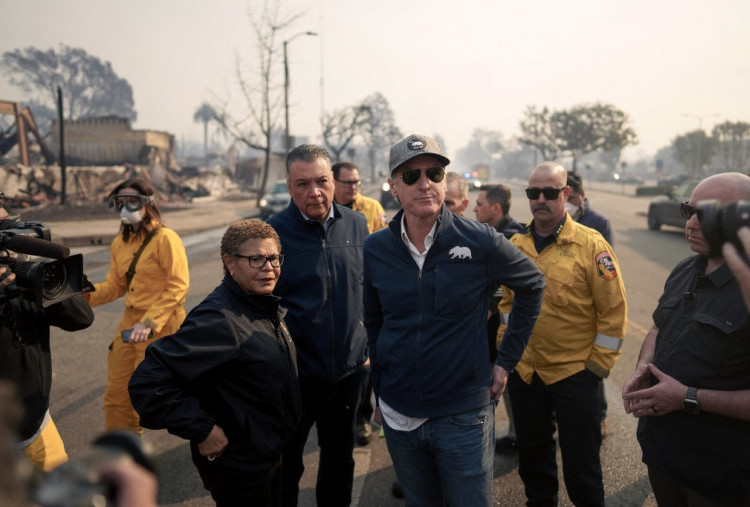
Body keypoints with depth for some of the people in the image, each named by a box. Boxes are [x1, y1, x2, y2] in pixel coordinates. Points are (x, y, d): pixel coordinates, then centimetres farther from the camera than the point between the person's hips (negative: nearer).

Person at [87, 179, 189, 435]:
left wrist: (149, 322, -23)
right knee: (116, 394, 12)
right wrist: (85, 293, -7)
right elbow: (115, 286, 12)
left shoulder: (165, 238, -13)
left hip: (162, 326, -7)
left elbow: (178, 286, -18)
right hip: (130, 322, 7)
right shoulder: (119, 243, 10)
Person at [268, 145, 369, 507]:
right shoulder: (273, 232, -13)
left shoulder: (357, 224, 0)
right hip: (296, 376, -3)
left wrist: (369, 345, 11)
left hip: (349, 371, 4)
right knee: (286, 467, 14)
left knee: (340, 458, 22)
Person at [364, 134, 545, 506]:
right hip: (398, 418, 3)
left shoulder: (480, 242, -12)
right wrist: (379, 392, 11)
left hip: (463, 416, -2)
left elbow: (533, 285, 3)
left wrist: (507, 360, 3)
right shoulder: (375, 249, -4)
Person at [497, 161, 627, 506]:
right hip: (524, 372, 5)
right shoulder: (515, 245, 3)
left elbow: (613, 312, -10)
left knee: (580, 465, 10)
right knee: (532, 459, 21)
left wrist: (597, 366, -9)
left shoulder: (591, 244, -11)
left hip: (575, 375, -4)